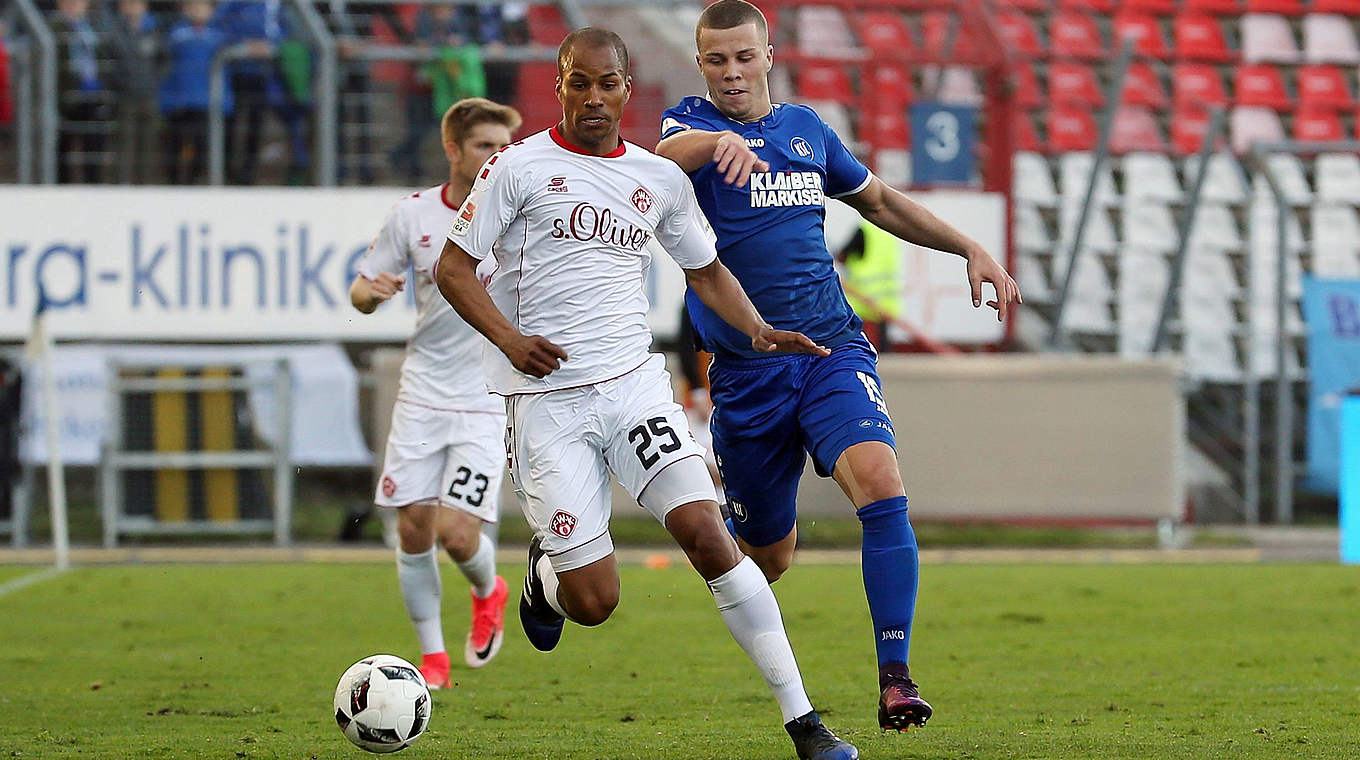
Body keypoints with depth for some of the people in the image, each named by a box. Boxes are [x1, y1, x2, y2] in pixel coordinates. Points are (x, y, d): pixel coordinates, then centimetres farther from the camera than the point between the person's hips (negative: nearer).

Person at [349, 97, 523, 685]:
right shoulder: (413, 215, 1)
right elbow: (362, 294, 9)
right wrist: (372, 290, -14)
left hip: (487, 401, -3)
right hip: (422, 394, 3)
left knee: (456, 531, -13)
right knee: (413, 526, -1)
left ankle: (488, 592, 23)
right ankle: (432, 657, 15)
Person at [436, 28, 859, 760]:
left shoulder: (659, 178, 11)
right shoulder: (520, 168, -2)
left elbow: (705, 269, 24)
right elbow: (454, 268, -1)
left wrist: (757, 330, 5)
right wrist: (510, 339, -17)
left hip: (635, 383, 3)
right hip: (547, 399, -3)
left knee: (706, 533, -17)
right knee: (594, 602, -9)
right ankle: (544, 575, 31)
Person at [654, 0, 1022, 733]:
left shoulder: (806, 128, 11)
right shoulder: (692, 123, -2)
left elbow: (877, 199, 26)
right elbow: (670, 152, -29)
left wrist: (968, 247, 17)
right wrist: (721, 142, -51)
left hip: (832, 350, 2)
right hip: (745, 371, -2)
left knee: (880, 480, -26)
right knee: (767, 557, 7)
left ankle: (895, 677, -25)